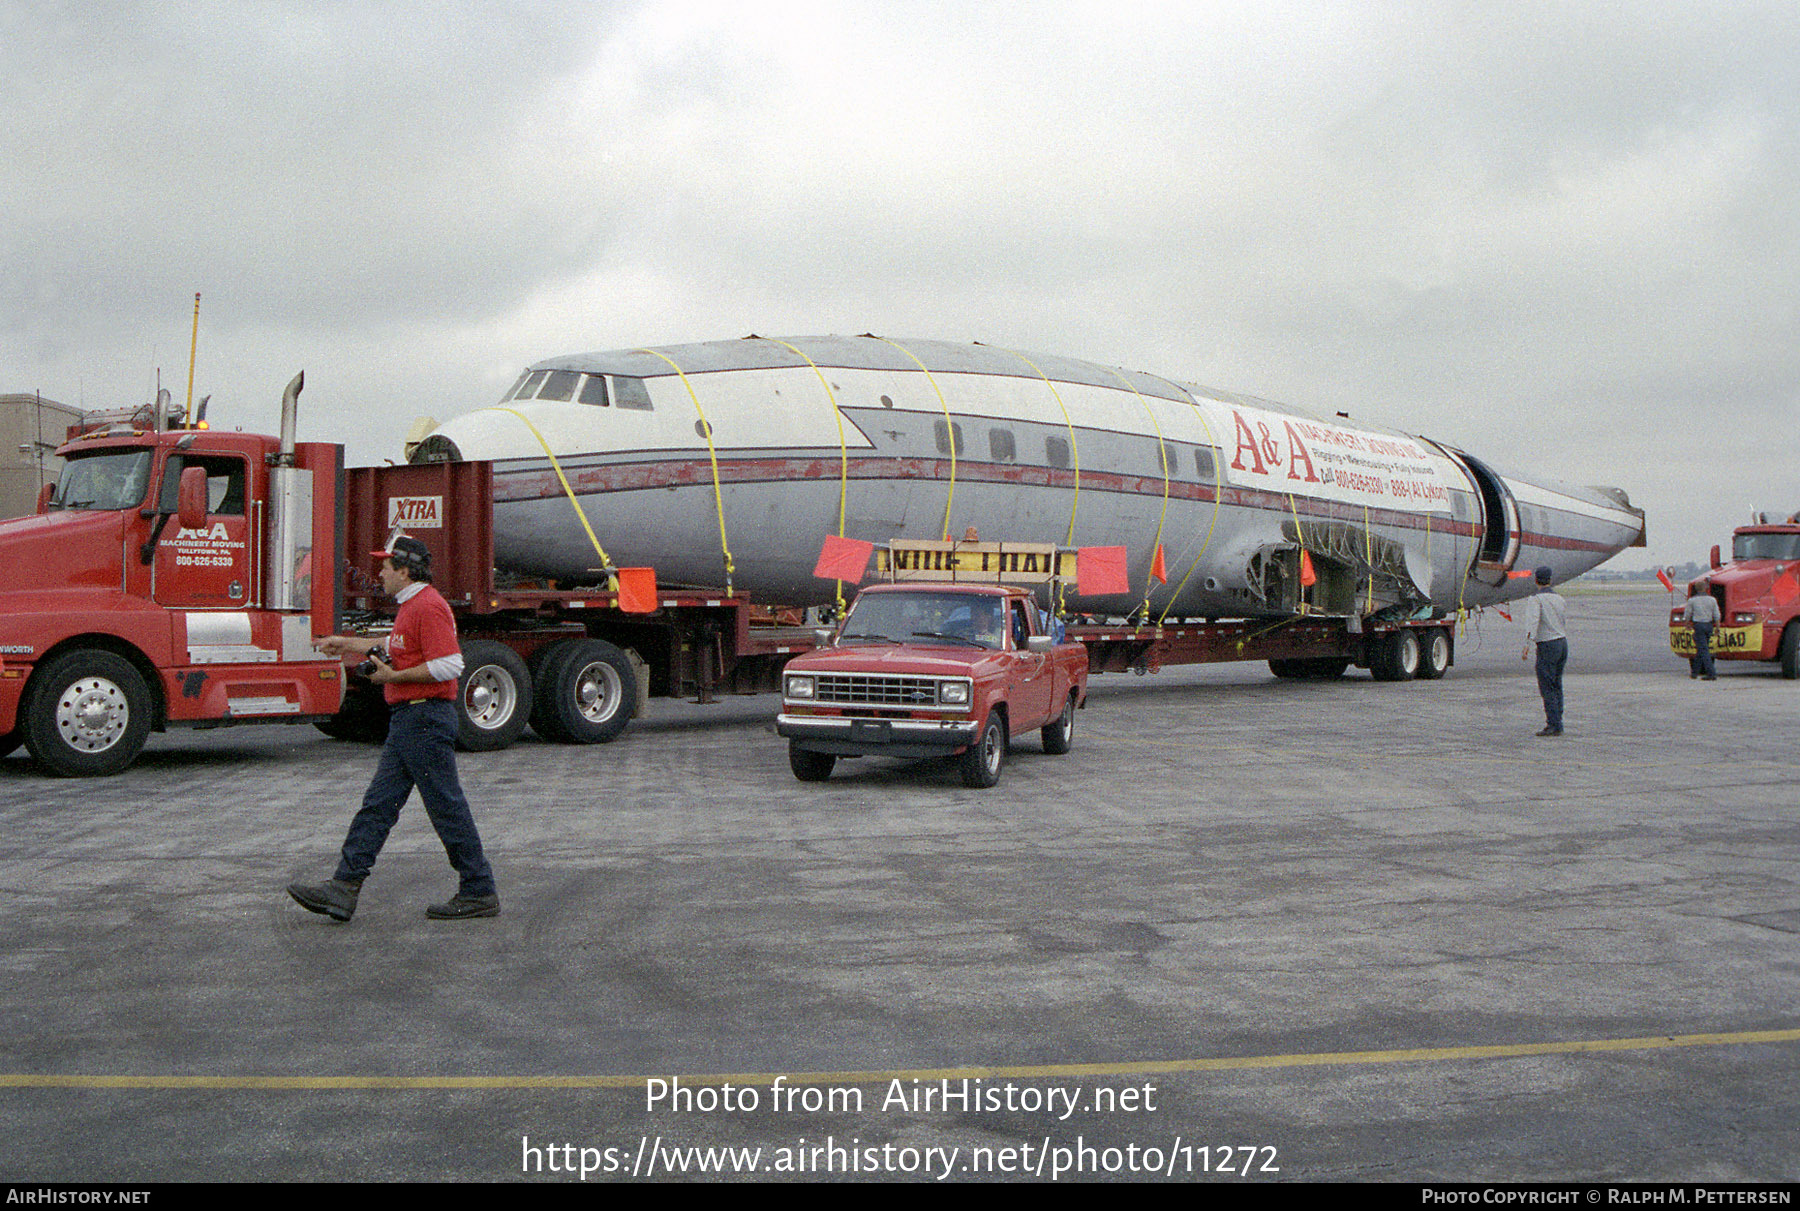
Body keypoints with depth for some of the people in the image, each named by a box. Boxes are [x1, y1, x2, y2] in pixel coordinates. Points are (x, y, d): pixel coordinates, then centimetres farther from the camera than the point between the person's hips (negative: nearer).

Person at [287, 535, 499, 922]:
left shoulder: (428, 606, -16)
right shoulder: (410, 606, 17)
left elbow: (449, 665, -25)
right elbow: (395, 647, 37)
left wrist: (394, 677, -17)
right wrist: (347, 643, 42)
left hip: (426, 720, -11)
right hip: (407, 721, 11)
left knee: (448, 809, -4)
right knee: (378, 803, 9)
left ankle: (480, 893, 4)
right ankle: (344, 888, 11)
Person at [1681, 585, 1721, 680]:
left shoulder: (1692, 600, -5)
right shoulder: (1712, 599, 2)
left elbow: (1687, 615, 4)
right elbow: (1717, 616, 3)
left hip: (1698, 625, -4)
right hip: (1709, 625, 4)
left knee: (1703, 650, -6)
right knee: (1701, 649, 16)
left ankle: (1712, 674, -16)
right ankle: (1695, 672, 23)